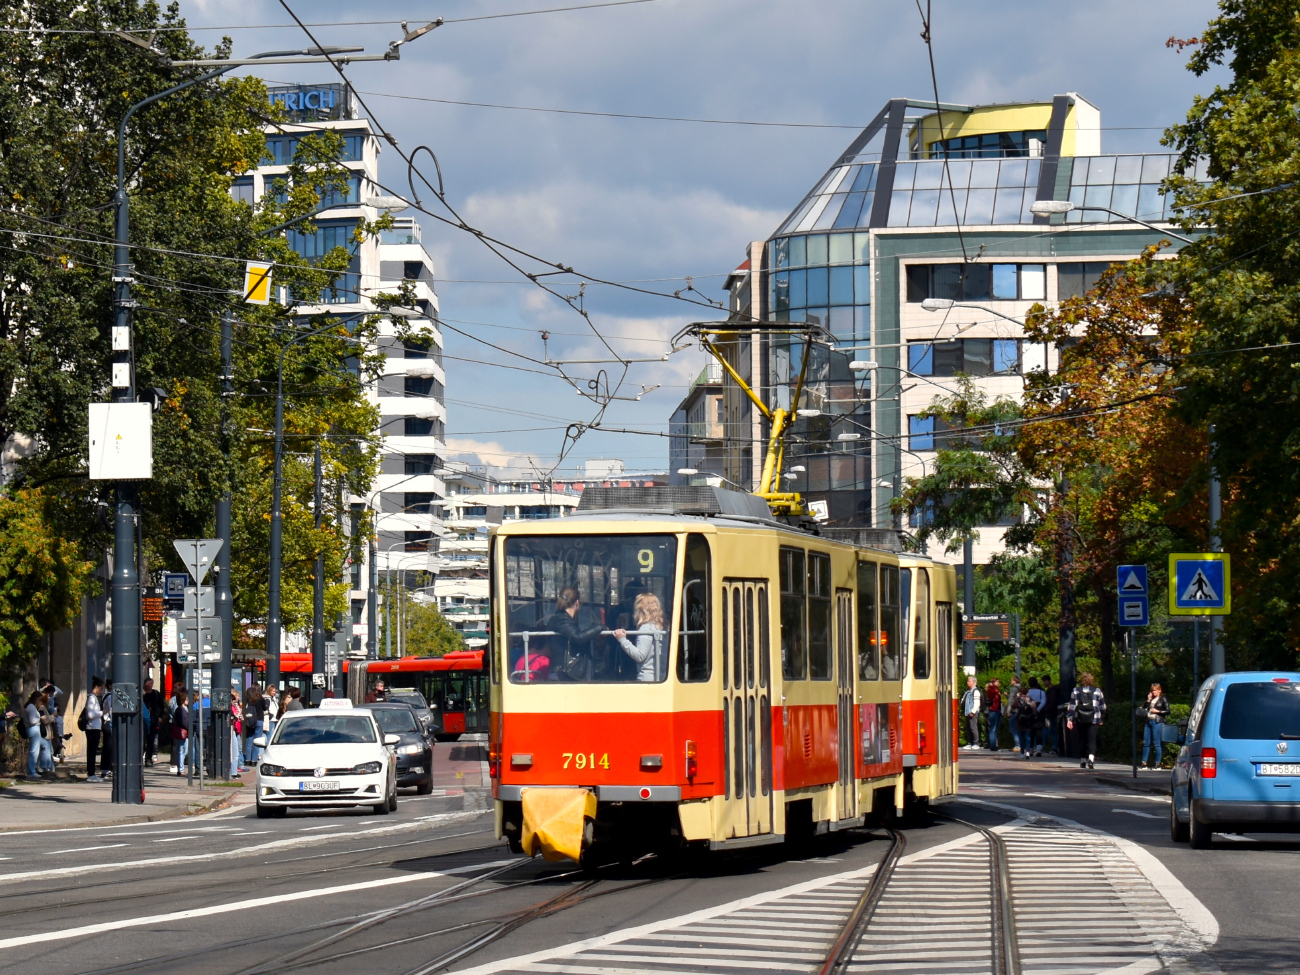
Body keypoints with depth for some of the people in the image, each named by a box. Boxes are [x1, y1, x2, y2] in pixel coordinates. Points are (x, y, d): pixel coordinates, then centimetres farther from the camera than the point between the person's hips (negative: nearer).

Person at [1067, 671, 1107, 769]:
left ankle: (1084, 761, 16)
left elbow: (1072, 706, 0)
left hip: (1080, 720, 1)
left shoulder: (1075, 691, 5)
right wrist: (1102, 719, 21)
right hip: (1094, 720, -1)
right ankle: (1091, 757, -29)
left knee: (1083, 739, 13)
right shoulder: (1097, 691, 5)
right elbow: (1102, 707, 10)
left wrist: (1069, 719, -1)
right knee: (1092, 739, -6)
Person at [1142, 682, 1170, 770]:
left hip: (1157, 722, -7)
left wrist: (1157, 711, -12)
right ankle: (1144, 763, 10)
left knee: (1156, 744, -5)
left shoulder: (1163, 699, -1)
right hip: (1148, 722, 7)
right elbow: (1145, 709, 17)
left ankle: (1157, 763, 0)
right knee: (1145, 743, 5)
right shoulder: (1151, 699, 18)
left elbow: (1167, 711, -5)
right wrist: (1148, 700, 7)